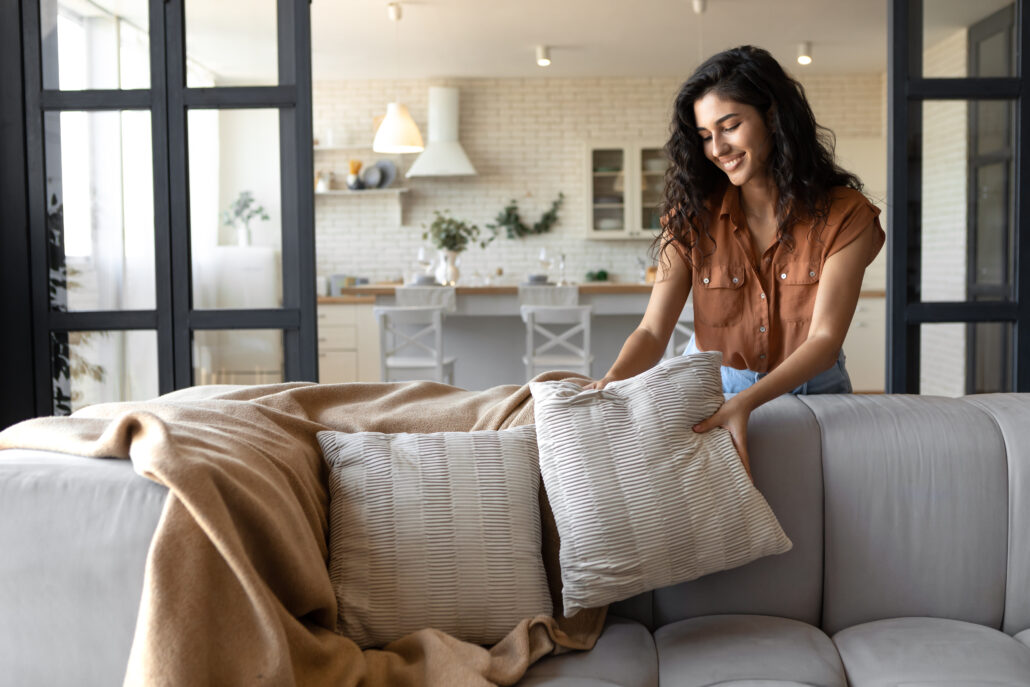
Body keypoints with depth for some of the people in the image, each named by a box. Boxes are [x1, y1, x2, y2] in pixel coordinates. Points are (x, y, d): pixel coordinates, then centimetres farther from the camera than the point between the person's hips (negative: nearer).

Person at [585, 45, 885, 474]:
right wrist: (614, 379, -33)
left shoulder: (845, 215, -10)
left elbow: (825, 339, -18)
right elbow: (653, 330, -10)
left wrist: (746, 401, -36)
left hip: (809, 389, 0)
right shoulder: (692, 216, -3)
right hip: (710, 387, 1)